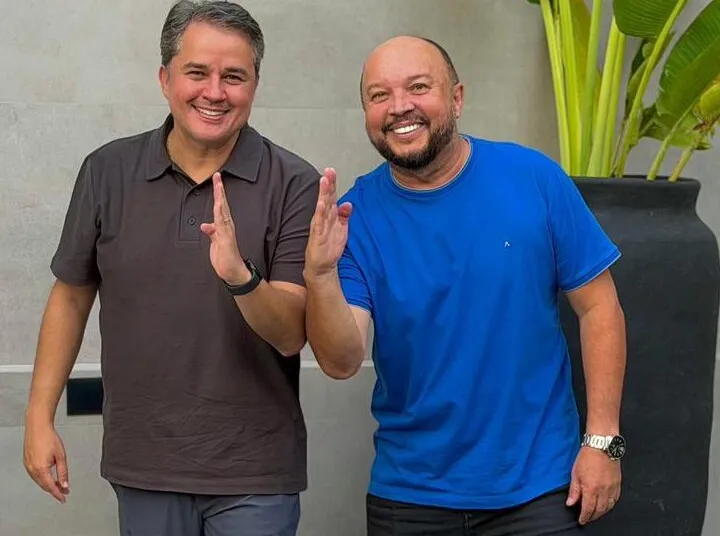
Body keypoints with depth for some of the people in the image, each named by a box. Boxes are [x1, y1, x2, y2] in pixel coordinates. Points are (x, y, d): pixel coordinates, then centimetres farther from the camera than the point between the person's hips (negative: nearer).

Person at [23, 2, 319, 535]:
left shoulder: (294, 184, -9)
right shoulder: (108, 171, 0)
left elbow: (292, 336, -12)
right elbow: (71, 296, 9)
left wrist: (242, 276, -31)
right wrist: (40, 417, 5)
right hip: (142, 467, 3)